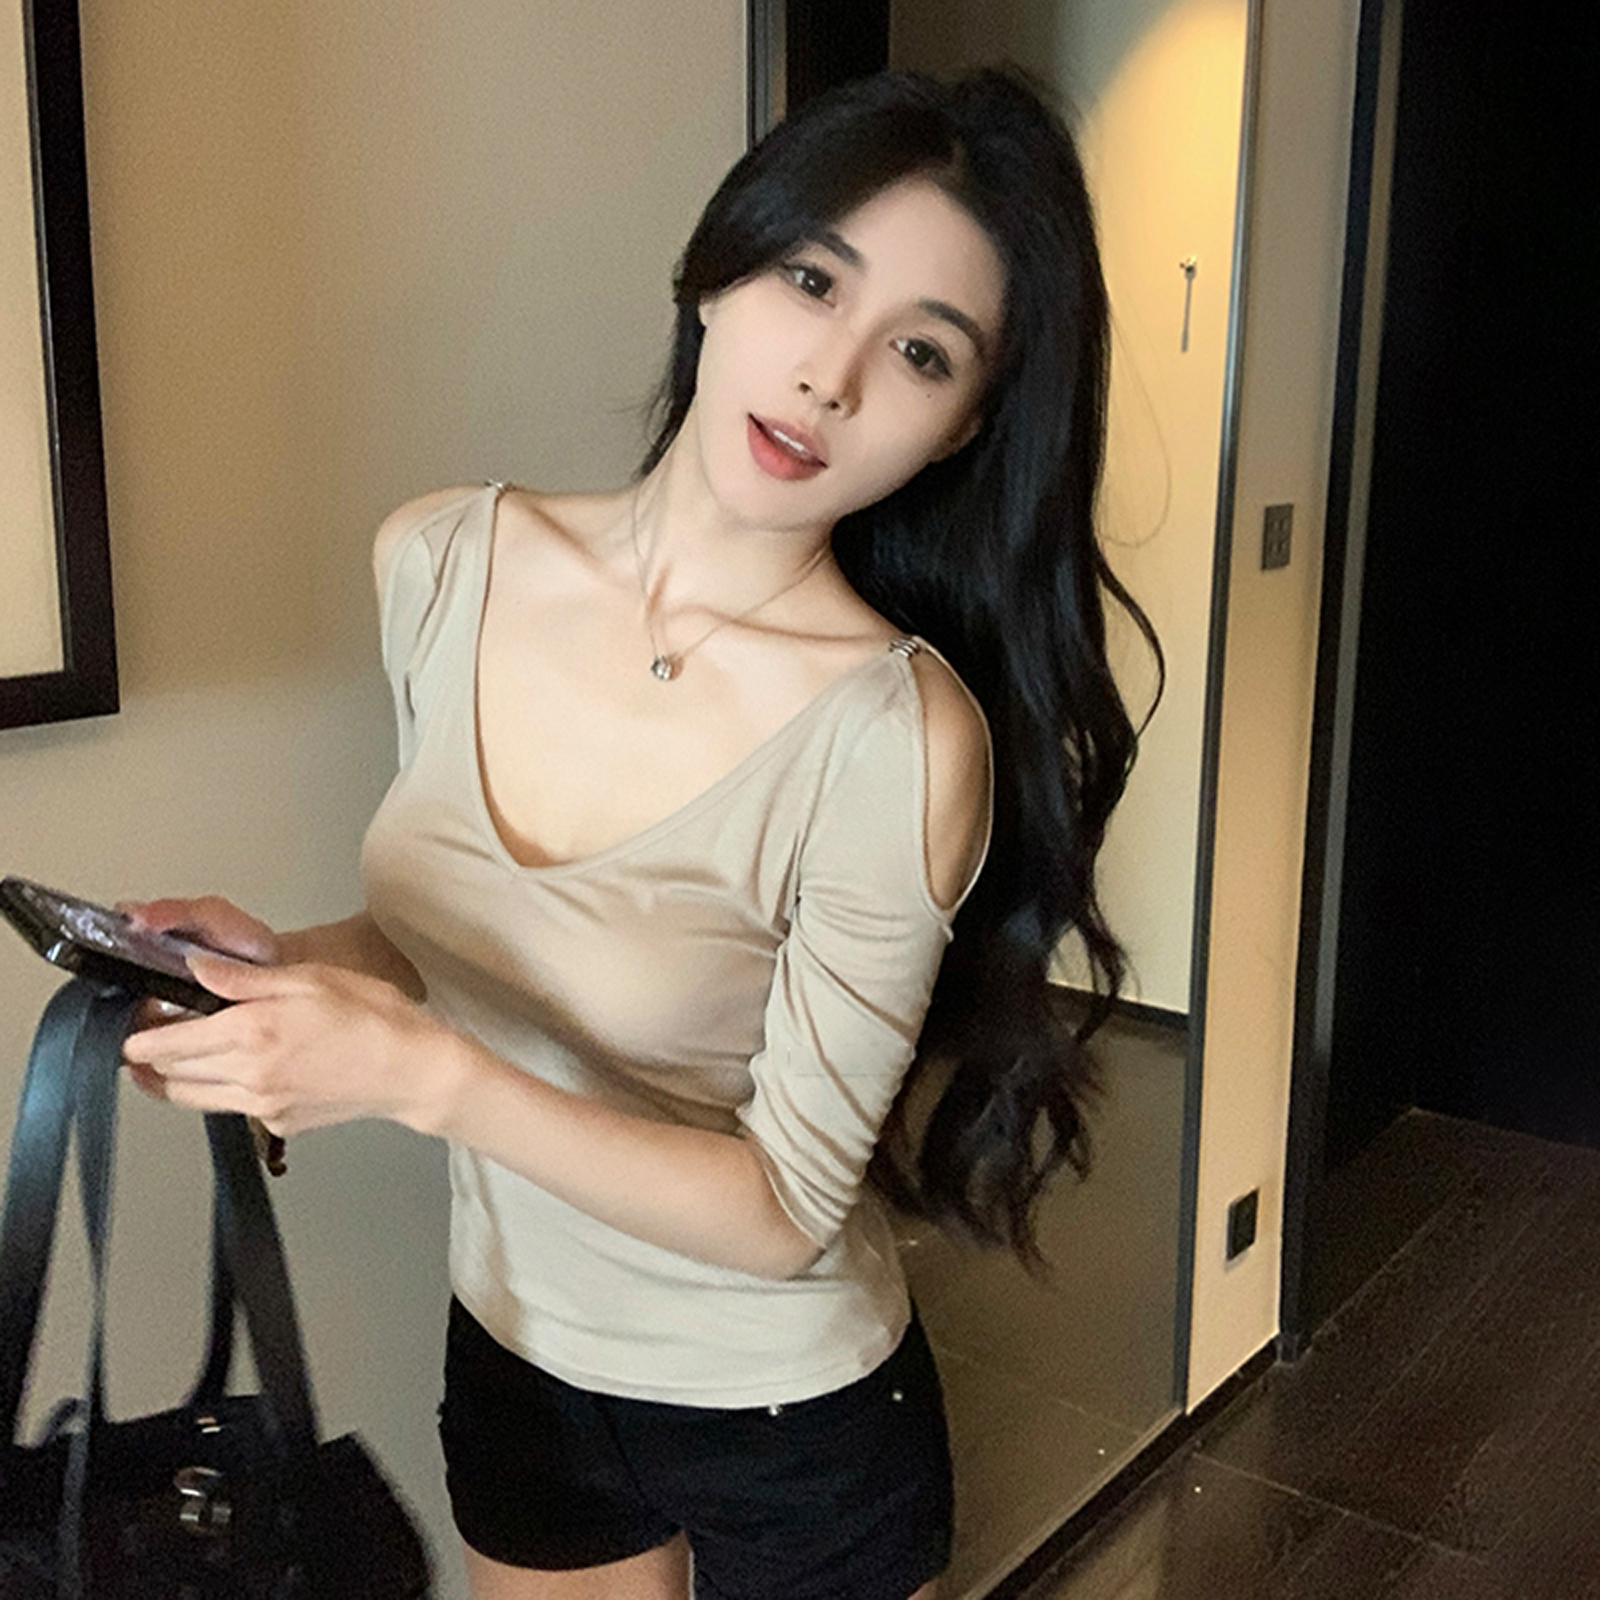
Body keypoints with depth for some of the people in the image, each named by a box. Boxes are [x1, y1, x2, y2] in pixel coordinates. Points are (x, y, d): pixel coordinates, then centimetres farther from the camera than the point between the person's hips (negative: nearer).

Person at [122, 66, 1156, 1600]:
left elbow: (786, 1210, -22)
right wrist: (292, 961, -15)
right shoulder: (443, 563, -11)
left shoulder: (895, 738, -28)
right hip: (509, 1356, 5)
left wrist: (426, 1071, -31)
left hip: (787, 1431, -4)